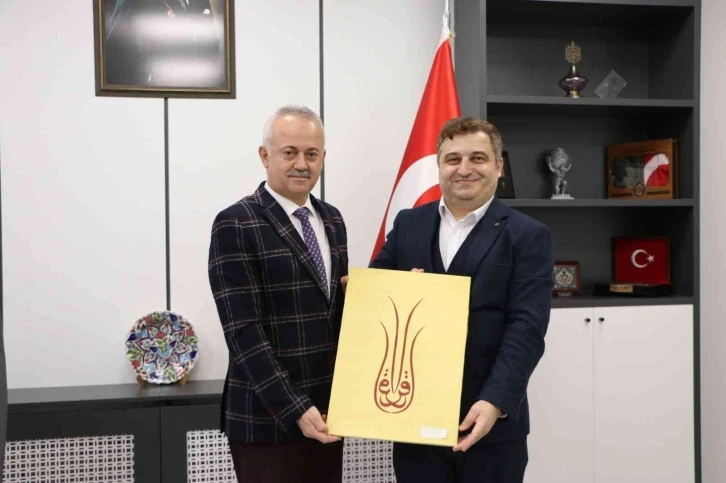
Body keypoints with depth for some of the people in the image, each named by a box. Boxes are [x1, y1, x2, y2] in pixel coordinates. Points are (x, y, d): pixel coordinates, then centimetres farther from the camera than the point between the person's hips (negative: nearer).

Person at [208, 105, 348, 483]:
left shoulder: (332, 220, 11)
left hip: (328, 410, 6)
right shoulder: (235, 225, -11)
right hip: (267, 418, -6)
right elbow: (244, 332, -17)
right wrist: (295, 409, -20)